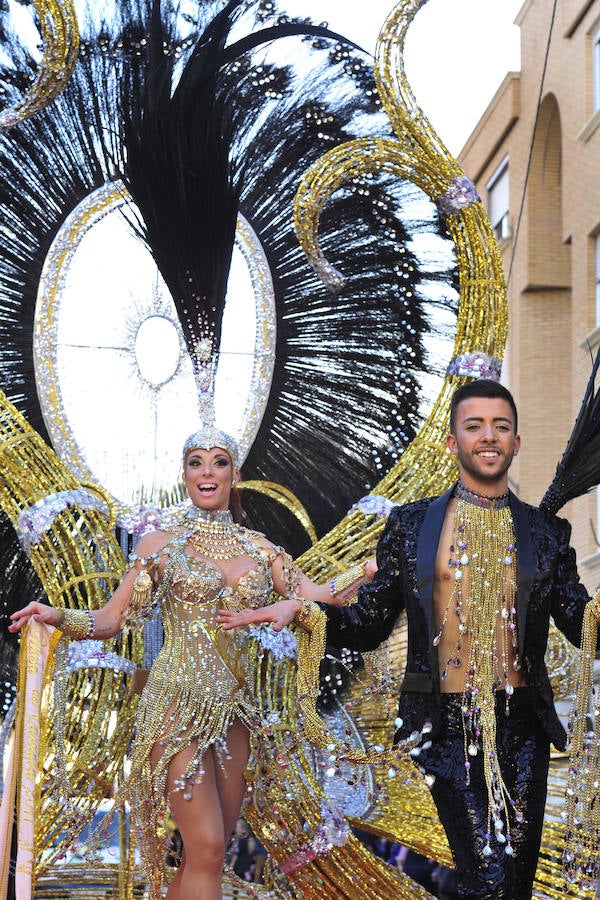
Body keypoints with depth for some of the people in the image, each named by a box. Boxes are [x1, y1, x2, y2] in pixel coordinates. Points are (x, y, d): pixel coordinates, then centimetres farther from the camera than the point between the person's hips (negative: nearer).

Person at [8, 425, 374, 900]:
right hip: (179, 705, -4)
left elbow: (318, 594, 12)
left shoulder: (259, 548, 13)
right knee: (206, 847, -14)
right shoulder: (160, 545, 3)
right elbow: (110, 620, 1)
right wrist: (57, 617, -16)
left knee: (211, 850, 6)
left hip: (233, 706, 5)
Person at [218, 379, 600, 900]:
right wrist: (303, 608, -10)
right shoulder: (411, 525, 5)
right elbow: (369, 628, 5)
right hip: (448, 726, -2)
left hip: (521, 727, 2)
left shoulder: (546, 531, 8)